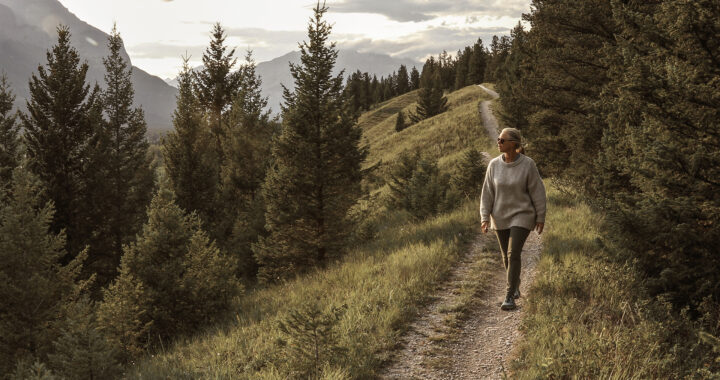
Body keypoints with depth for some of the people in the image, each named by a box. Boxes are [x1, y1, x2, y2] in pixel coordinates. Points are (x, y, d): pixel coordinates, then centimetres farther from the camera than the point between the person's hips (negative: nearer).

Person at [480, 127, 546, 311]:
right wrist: (484, 217, -9)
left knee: (513, 254, -14)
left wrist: (540, 217, -6)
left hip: (522, 216, -4)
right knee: (507, 256, 14)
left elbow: (537, 191, -8)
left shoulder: (528, 164, -14)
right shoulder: (494, 164, -5)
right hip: (500, 217, 4)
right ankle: (516, 285, 39)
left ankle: (510, 297, -9)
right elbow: (487, 192, -1)